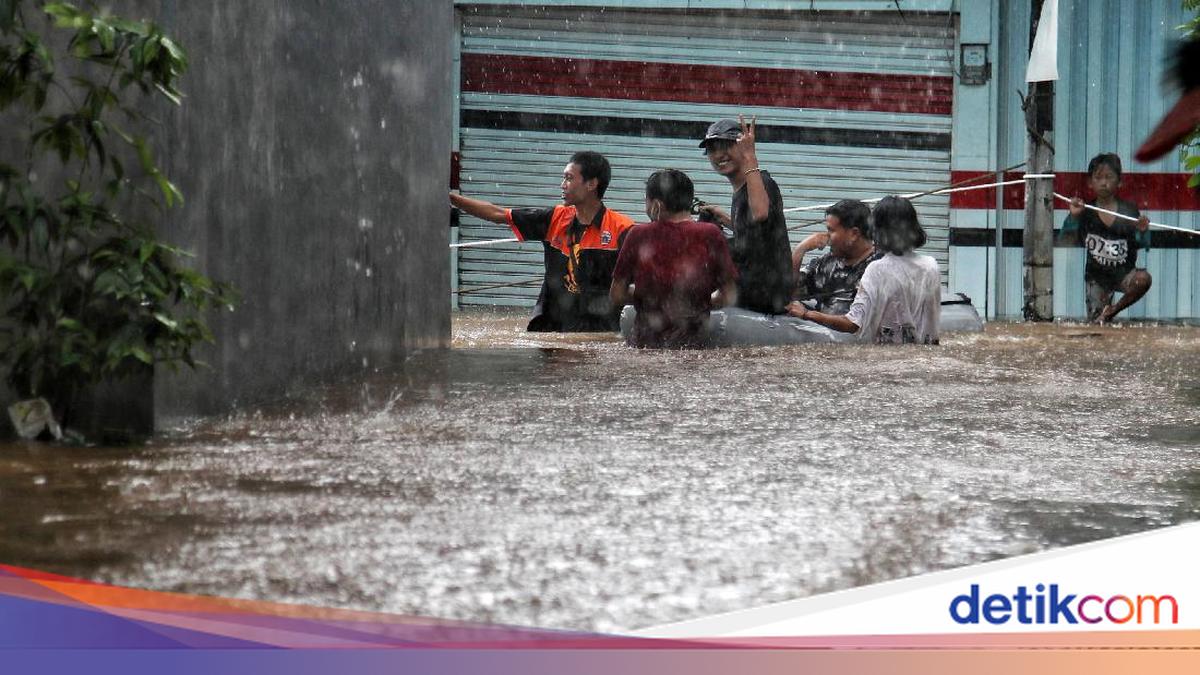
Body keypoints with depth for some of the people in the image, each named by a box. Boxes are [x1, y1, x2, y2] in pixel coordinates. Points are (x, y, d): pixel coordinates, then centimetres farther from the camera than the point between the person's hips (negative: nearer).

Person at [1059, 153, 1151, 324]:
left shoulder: (1129, 210, -6)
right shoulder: (1085, 212, -6)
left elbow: (1143, 247, -4)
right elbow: (1065, 244, -12)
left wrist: (1142, 232, -25)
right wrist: (1073, 217, -24)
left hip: (1123, 273, 0)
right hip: (1097, 276, 0)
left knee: (1143, 278, -32)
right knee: (1096, 321, -11)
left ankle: (1112, 310, -7)